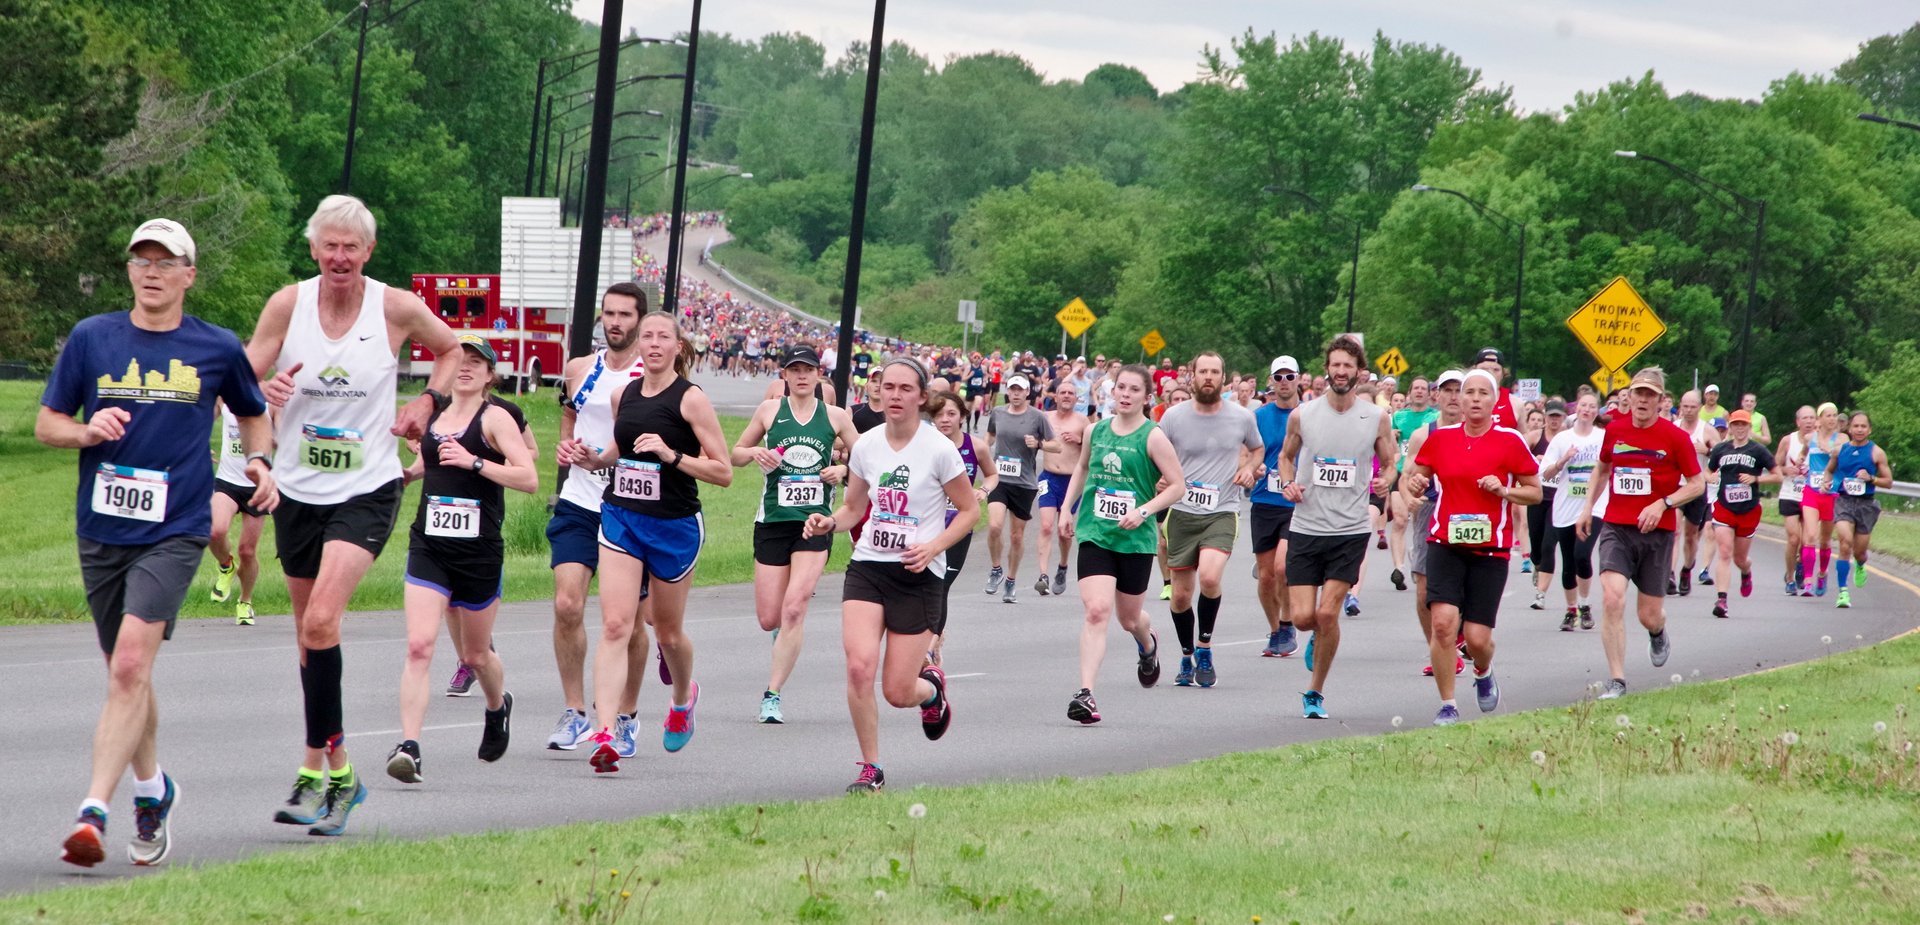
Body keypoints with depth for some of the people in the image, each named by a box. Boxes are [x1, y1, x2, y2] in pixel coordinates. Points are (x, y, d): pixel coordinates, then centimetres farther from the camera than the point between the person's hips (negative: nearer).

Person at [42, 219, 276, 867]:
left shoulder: (217, 349, 4)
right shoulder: (90, 338, 5)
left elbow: (252, 414, 21)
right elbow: (46, 424, 9)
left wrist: (260, 462, 2)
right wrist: (88, 431, -12)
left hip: (174, 532, -3)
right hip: (101, 533, 3)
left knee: (130, 667, -20)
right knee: (126, 675, 13)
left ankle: (94, 813, -26)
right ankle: (151, 791, 37)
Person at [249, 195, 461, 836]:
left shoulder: (398, 309, -6)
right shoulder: (287, 305, -3)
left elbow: (450, 350, 15)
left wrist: (428, 403, 0)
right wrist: (266, 392, -24)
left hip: (367, 490, -3)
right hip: (297, 490, 3)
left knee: (322, 622, -21)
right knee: (310, 632, 11)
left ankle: (314, 771, -16)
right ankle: (340, 772, 26)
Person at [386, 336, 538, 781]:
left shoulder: (493, 418, -4)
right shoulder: (432, 415, 11)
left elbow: (530, 479, -15)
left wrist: (475, 462, -22)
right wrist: (405, 471, 12)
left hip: (480, 552, -3)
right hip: (429, 548, 3)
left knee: (477, 654, 14)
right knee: (419, 646, -15)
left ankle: (498, 707, 47)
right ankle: (409, 746, -21)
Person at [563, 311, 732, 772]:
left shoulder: (691, 398, -9)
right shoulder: (623, 395, 7)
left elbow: (723, 472, -11)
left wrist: (672, 455, -23)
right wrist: (593, 457, 4)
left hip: (675, 526, -3)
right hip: (620, 519, 3)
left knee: (667, 631, 13)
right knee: (615, 625, -12)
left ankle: (684, 696, 46)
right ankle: (604, 734, -20)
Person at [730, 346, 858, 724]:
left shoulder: (835, 417, 5)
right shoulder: (770, 410, 5)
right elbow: (735, 455, 14)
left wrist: (843, 470, -6)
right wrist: (755, 453, -8)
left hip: (815, 524, -1)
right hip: (772, 522, 1)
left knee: (793, 609, -17)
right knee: (769, 619, 1)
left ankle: (772, 695, -11)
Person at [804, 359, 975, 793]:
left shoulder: (939, 449, -8)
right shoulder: (866, 445, 4)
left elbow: (969, 510, 0)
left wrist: (933, 548, -15)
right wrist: (829, 522, -5)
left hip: (919, 577, -3)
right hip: (867, 567, 3)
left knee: (898, 692, -3)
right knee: (859, 665, -20)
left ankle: (932, 686, 37)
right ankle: (870, 769, -4)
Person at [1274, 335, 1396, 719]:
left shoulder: (1376, 419, 0)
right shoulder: (1302, 415, 1)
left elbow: (1389, 463, 12)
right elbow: (1286, 455, 17)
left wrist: (1384, 481, -11)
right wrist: (1287, 482, -3)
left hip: (1350, 532, -1)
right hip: (1305, 528, 1)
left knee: (1327, 614, -9)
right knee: (1303, 617, -4)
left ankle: (1315, 692, 9)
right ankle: (1318, 638, 35)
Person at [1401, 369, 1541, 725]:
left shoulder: (1510, 441, -2)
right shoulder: (1440, 438, 5)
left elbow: (1535, 492, 4)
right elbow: (1416, 474, 17)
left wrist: (1504, 490, -15)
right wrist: (1413, 484, -6)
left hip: (1491, 549, -1)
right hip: (1445, 544, 1)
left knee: (1477, 637, -2)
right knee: (1442, 622, -17)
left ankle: (1483, 673, 35)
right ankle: (1447, 705, -4)